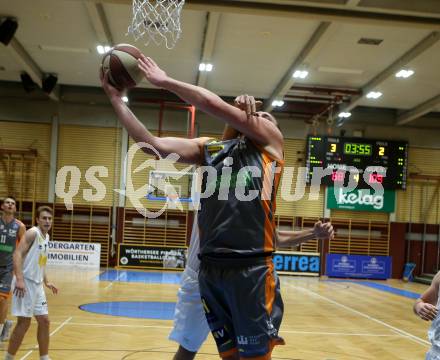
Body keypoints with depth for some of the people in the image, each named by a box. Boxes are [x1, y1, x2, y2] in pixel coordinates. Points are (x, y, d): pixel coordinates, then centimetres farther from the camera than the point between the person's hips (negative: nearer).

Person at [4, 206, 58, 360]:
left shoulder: (46, 236, 14)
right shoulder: (32, 233, -12)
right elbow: (17, 254, -23)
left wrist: (46, 282, 24)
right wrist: (19, 279, -32)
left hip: (37, 284, 9)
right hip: (25, 282, -9)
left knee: (44, 321, 11)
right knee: (24, 322, -7)